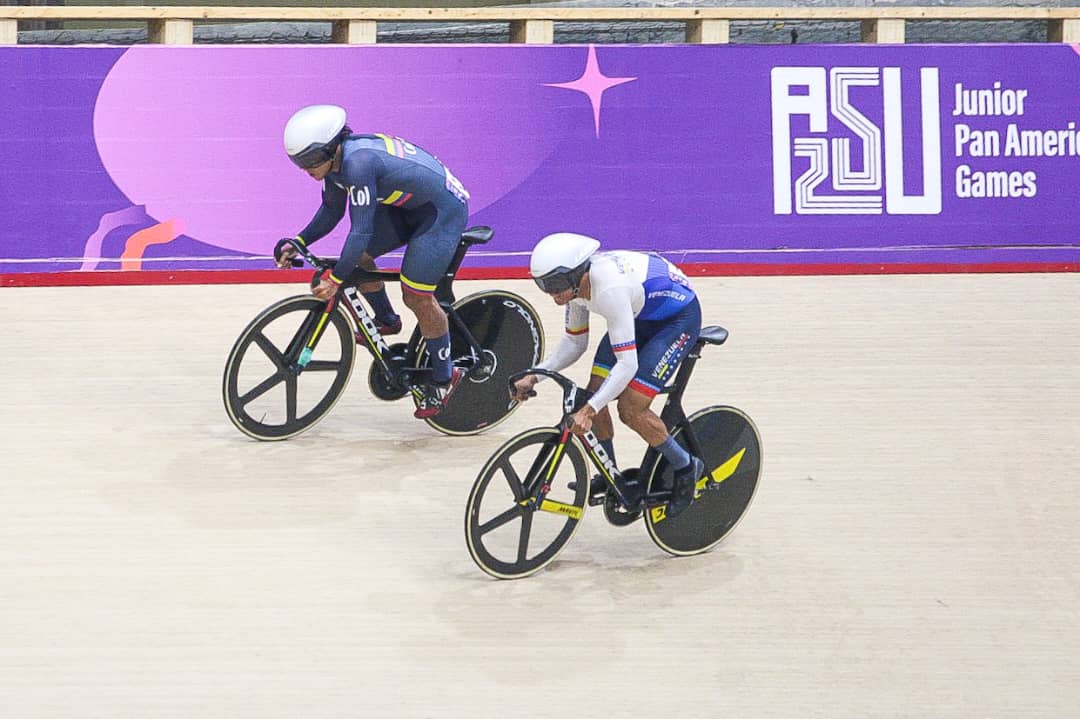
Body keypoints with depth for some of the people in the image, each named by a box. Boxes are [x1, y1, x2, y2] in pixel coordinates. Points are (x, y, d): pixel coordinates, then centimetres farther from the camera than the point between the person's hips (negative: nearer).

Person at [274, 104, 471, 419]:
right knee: (357, 256, -1)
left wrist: (336, 278, -28)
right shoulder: (335, 159, -5)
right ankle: (386, 320, 24)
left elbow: (361, 230, -32)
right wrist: (298, 243, -2)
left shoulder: (359, 163, -33)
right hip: (407, 205, 9)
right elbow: (331, 212, 10)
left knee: (416, 295, -10)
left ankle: (444, 378, 6)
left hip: (443, 210, -9)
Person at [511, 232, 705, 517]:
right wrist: (534, 376, -11)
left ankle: (686, 468, 7)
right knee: (595, 392, -2)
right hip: (640, 314, 8)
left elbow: (627, 364, -37)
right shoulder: (575, 281, -13)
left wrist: (589, 410, -41)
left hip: (679, 317, -8)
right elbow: (574, 343, 1)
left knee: (631, 409, -15)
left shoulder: (609, 289, -38)